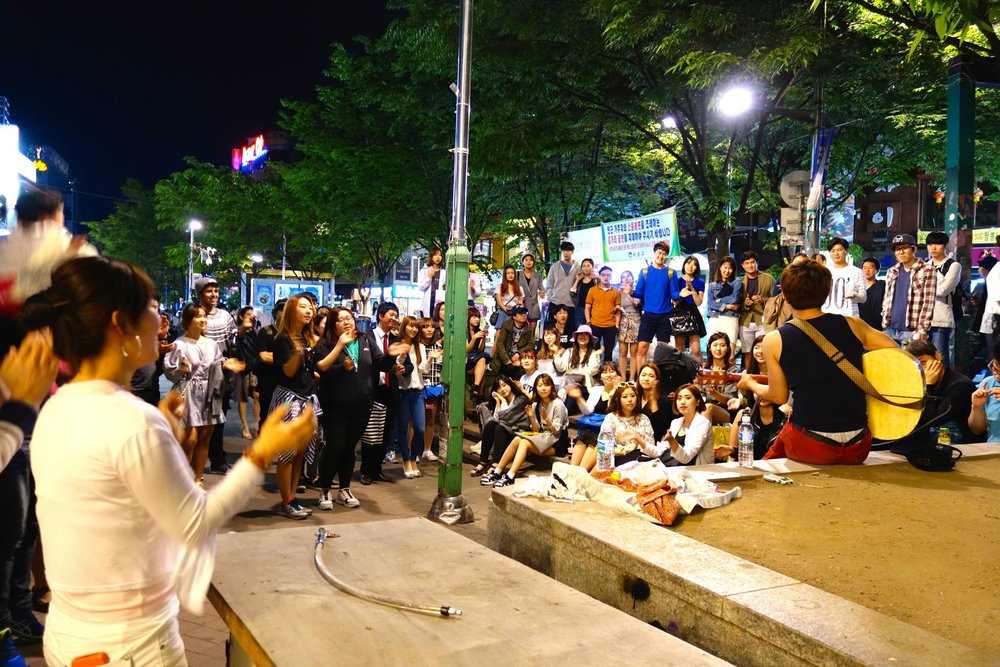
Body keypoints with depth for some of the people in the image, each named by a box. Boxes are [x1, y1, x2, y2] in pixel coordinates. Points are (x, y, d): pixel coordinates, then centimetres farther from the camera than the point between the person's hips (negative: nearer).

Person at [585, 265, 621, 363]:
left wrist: (617, 325, -2)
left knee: (608, 352, 7)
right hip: (595, 325, 0)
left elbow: (618, 310, 6)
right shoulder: (592, 290, 5)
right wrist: (588, 322, -3)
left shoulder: (616, 292, 6)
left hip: (611, 326, 0)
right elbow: (587, 308, 6)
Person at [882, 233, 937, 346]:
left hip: (911, 331, -5)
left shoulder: (927, 271, -2)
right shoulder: (892, 272, 16)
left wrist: (922, 329, -14)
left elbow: (928, 303, -8)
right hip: (889, 329, 5)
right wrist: (884, 323, 8)